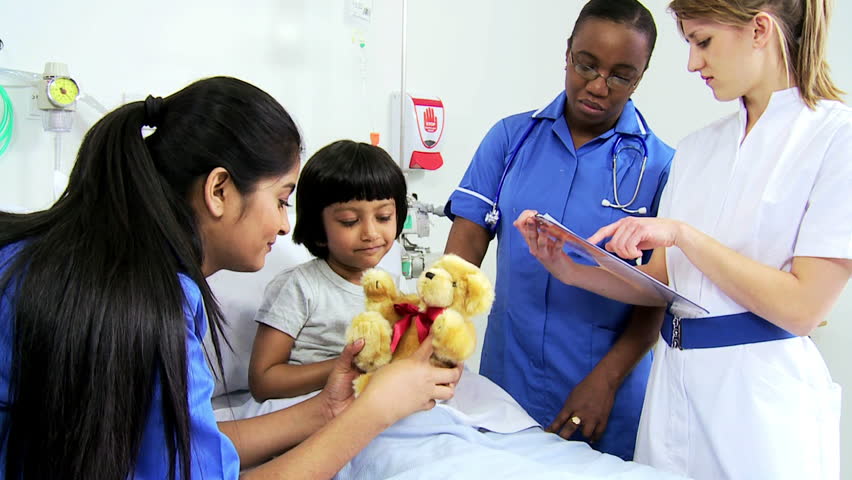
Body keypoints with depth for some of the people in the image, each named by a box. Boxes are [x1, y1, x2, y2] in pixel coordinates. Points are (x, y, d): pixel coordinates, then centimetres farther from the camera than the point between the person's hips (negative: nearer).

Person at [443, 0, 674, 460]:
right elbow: (469, 234, -4)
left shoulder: (659, 165, -7)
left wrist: (606, 378, -15)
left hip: (606, 389, -2)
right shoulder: (511, 137, 0)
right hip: (507, 371, 2)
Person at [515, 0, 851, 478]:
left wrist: (682, 233, -17)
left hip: (764, 397, -5)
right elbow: (660, 282, 9)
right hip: (673, 381, 5)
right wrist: (571, 271, -4)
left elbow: (802, 306, -16)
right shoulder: (697, 147, 8)